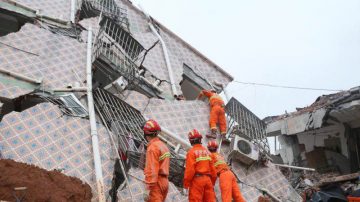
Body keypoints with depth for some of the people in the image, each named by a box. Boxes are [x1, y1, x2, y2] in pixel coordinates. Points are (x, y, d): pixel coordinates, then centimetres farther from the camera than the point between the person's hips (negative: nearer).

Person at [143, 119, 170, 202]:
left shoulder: (153, 147, -15)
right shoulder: (164, 145, 11)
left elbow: (152, 170, -20)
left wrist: (147, 189, -19)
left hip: (155, 183, -9)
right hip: (164, 181, 9)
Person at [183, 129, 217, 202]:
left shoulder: (192, 152, -8)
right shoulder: (207, 151, 10)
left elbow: (190, 169, -13)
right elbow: (212, 168, 10)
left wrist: (186, 183, -6)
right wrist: (213, 181, 20)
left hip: (197, 179, -5)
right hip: (207, 179, 6)